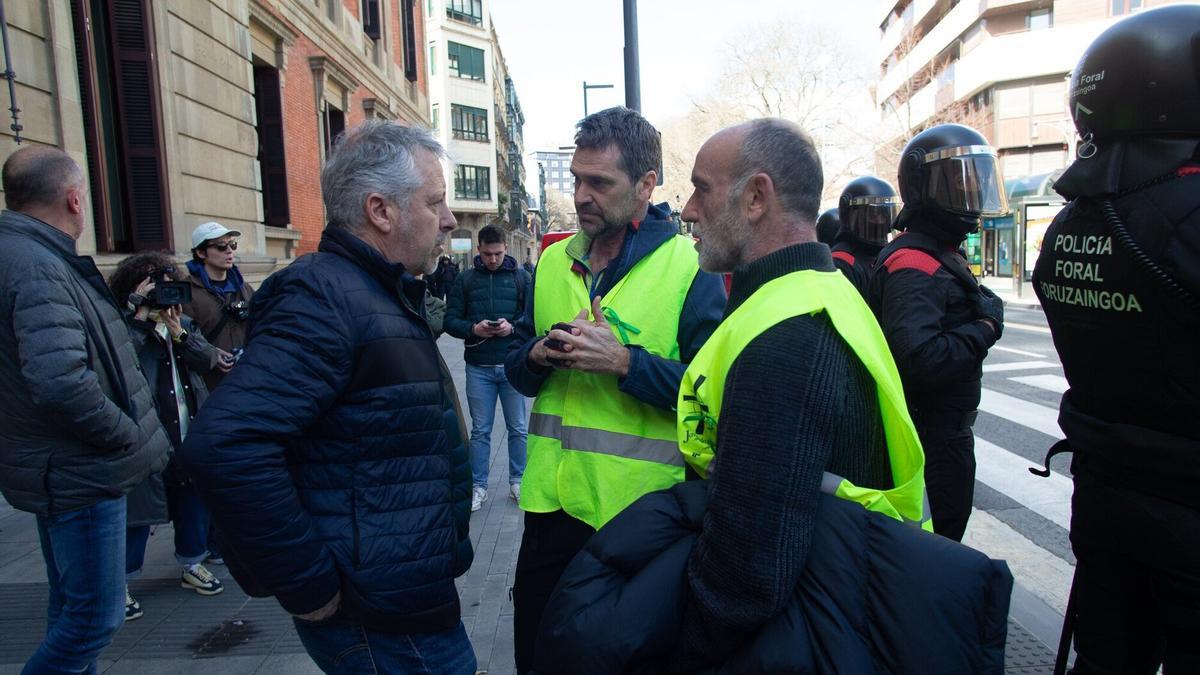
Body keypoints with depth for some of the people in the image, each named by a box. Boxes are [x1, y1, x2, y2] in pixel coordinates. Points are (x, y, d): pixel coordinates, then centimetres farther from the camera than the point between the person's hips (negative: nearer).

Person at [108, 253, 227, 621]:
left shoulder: (184, 323, 12)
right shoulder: (125, 325, -6)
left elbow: (208, 359, 0)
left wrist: (179, 335, -15)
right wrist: (140, 309, -22)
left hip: (190, 436, 6)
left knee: (193, 503, 15)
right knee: (138, 511, 2)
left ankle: (192, 564, 33)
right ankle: (120, 581, 18)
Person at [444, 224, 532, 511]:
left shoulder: (521, 277, 2)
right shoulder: (465, 279, 5)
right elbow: (450, 320, 2)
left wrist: (512, 328, -18)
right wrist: (474, 329, -16)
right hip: (478, 366, 1)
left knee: (518, 428, 10)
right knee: (480, 430, 9)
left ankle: (518, 481, 25)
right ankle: (478, 486, 20)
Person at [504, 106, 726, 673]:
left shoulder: (689, 266, -10)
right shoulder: (552, 260, 6)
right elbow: (517, 372, 11)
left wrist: (625, 361, -25)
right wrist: (537, 356, -11)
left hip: (639, 506, -4)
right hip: (552, 499, 5)